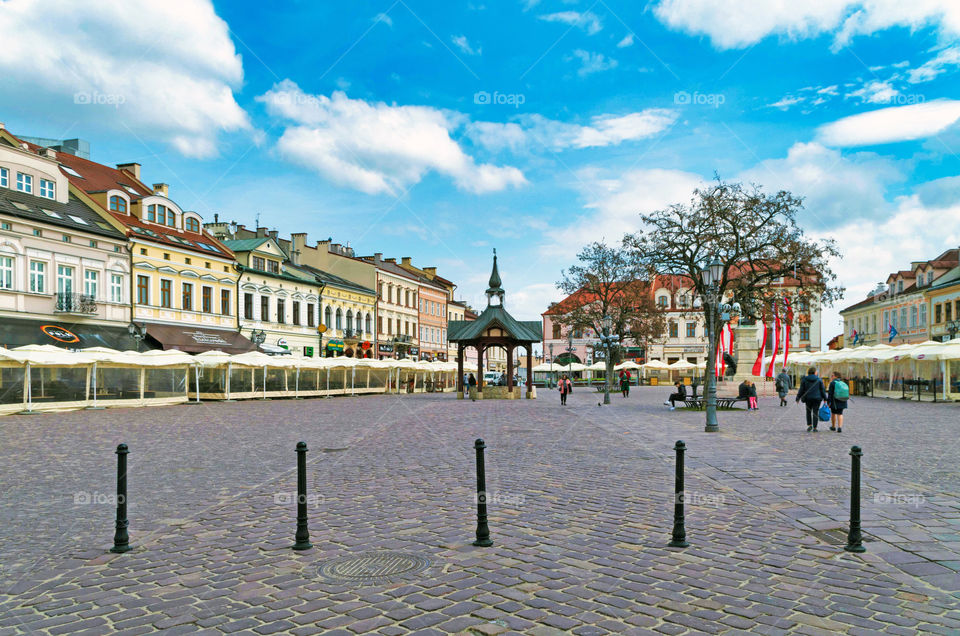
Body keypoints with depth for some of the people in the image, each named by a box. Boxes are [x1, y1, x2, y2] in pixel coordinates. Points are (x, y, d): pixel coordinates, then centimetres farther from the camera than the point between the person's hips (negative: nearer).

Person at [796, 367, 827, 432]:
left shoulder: (804, 379, -2)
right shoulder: (819, 380, -2)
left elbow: (801, 390, -1)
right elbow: (822, 390, 0)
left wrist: (798, 398, 5)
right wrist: (825, 398, 7)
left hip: (808, 398, 1)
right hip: (817, 398, -1)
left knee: (808, 412, 17)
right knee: (815, 413, 3)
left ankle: (809, 425, 5)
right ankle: (814, 428, 1)